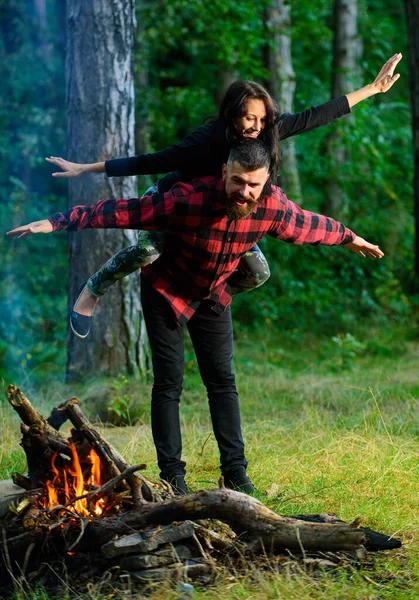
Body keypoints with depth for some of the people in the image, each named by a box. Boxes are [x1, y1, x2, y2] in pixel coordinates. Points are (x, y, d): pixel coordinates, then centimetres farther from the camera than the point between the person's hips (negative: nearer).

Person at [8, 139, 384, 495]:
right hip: (166, 291, -4)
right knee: (169, 383, -5)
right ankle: (172, 475, 1)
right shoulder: (189, 200, -35)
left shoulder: (273, 207, -20)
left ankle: (235, 473, 10)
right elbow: (119, 211, -34)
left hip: (213, 296, 4)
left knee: (223, 382, 4)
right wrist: (56, 223, -37)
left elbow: (309, 225, 2)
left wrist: (349, 238, 18)